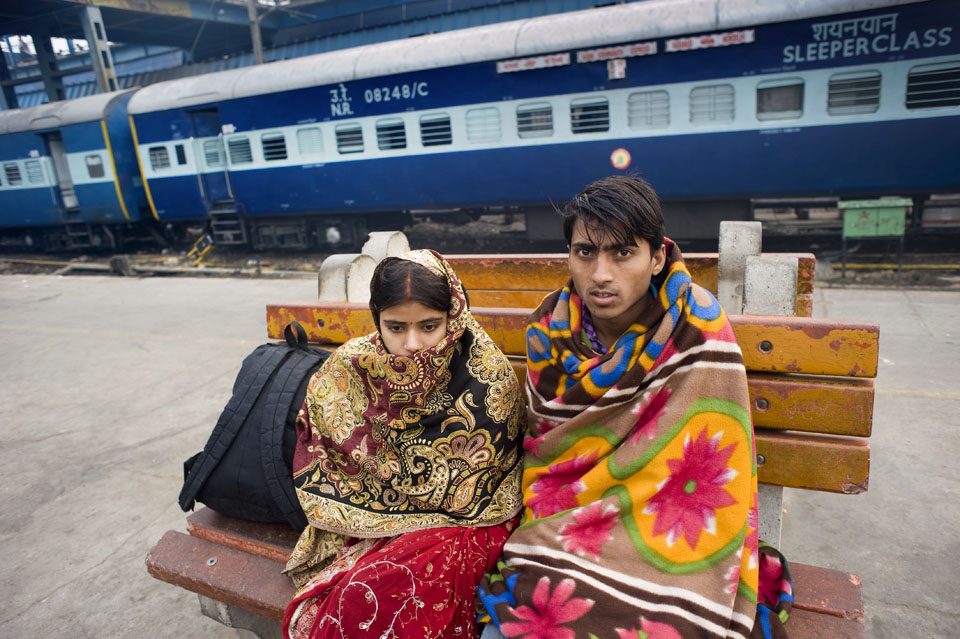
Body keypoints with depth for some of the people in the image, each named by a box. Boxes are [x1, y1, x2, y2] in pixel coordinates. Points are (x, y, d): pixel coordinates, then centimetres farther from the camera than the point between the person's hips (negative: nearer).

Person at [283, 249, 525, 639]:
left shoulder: (488, 377, -15)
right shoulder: (349, 368, -6)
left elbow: (467, 493, -11)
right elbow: (314, 463, 2)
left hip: (459, 522, -2)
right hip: (365, 528, 3)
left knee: (372, 597, -28)